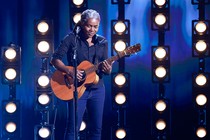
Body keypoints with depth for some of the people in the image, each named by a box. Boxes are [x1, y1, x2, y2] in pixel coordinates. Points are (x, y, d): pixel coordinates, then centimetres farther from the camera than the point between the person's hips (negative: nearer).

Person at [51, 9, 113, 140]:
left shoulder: (102, 42, 7)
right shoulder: (71, 39, -4)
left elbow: (107, 71, 7)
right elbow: (55, 59, -7)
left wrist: (108, 69, -17)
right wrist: (70, 71, -22)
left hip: (97, 89, 5)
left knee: (96, 128, 7)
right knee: (73, 128, -8)